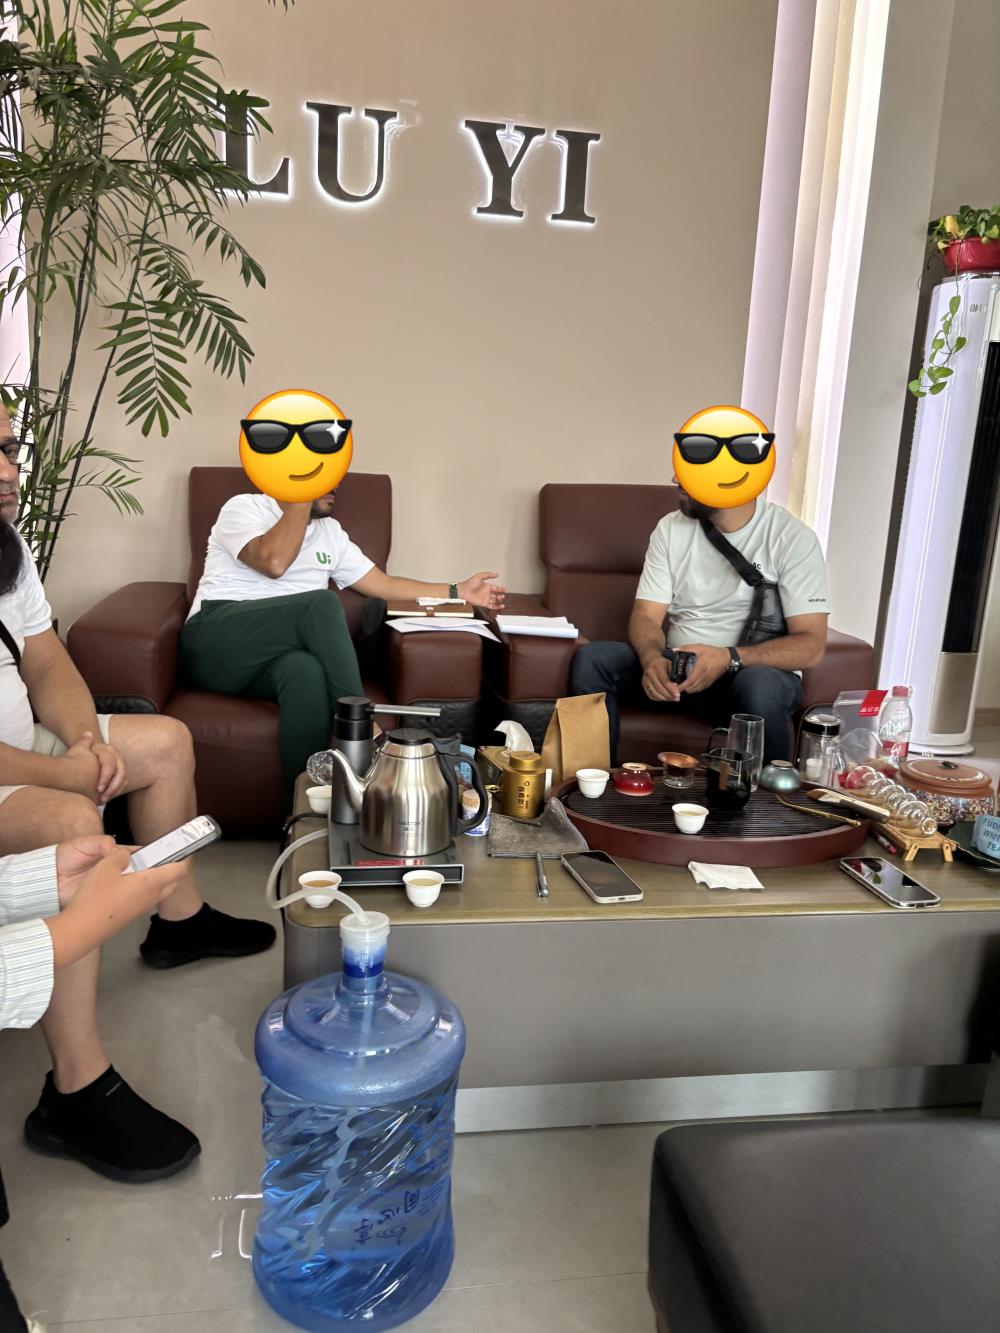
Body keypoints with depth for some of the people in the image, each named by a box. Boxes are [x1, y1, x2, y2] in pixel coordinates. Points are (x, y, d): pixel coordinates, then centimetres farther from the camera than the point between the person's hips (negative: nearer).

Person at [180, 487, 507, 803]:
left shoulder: (329, 530, 21)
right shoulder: (243, 508, 2)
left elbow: (384, 585, 21)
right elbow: (273, 562, -18)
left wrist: (458, 592, 17)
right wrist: (302, 500, -8)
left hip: (275, 657, 4)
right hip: (216, 645, -4)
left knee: (308, 672, -36)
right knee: (322, 603, -30)